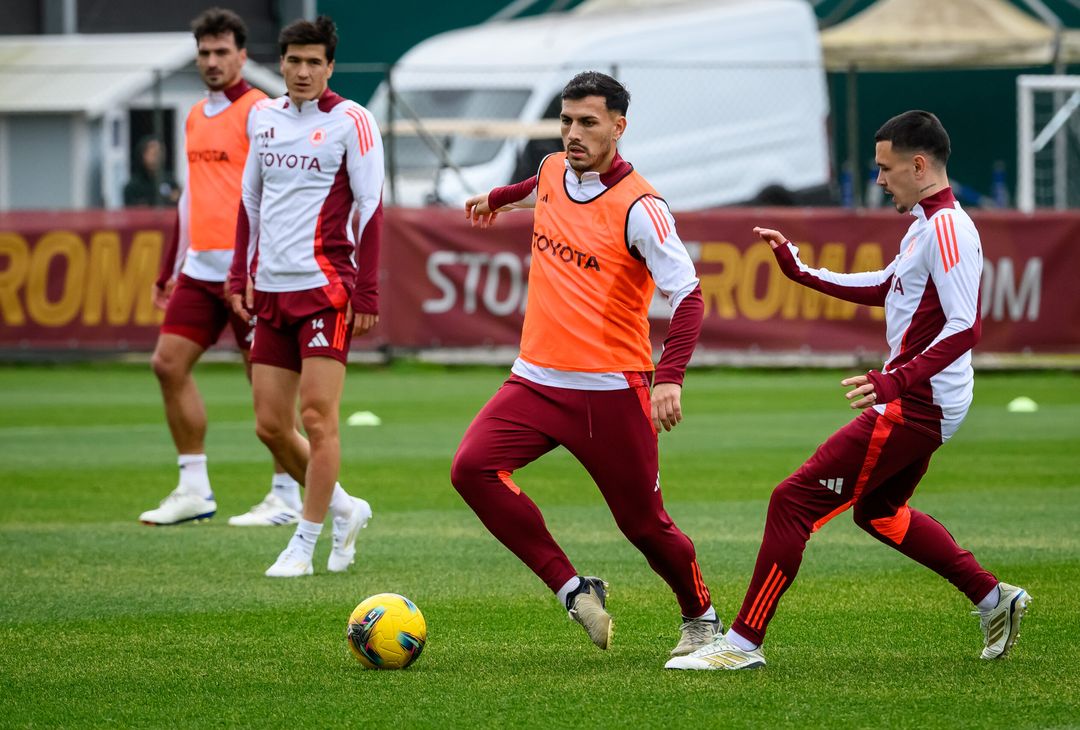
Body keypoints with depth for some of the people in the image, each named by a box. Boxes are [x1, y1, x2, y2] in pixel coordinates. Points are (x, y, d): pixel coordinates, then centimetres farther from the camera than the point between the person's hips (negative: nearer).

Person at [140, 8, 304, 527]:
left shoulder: (258, 112, -8)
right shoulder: (196, 117, 16)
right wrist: (169, 271, 23)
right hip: (199, 269, 8)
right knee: (169, 363, 2)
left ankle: (286, 497, 3)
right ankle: (194, 489, 8)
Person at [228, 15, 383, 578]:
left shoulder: (350, 121, -6)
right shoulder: (265, 117, 12)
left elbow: (371, 208, -7)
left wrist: (366, 295, -12)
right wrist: (241, 276, 13)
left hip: (326, 288, -6)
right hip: (272, 289, 6)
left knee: (318, 417, -9)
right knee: (270, 426, 5)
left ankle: (304, 544, -2)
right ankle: (344, 510, 25)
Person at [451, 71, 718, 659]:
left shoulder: (638, 208, -15)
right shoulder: (553, 171, 5)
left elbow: (687, 296, -19)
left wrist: (671, 379, -32)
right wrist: (499, 198, 52)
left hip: (611, 389, -6)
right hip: (537, 378, 6)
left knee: (643, 523, 0)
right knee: (472, 467, -17)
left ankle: (700, 619, 29)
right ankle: (572, 590, -9)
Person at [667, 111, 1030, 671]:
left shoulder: (946, 228, -18)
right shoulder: (926, 224, 13)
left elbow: (965, 328, -26)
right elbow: (882, 289, 29)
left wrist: (896, 380, -33)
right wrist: (800, 271, 24)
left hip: (916, 405, -11)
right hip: (922, 405, 11)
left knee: (794, 501, -10)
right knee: (878, 511, 30)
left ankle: (742, 644, -8)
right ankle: (995, 600, 33)